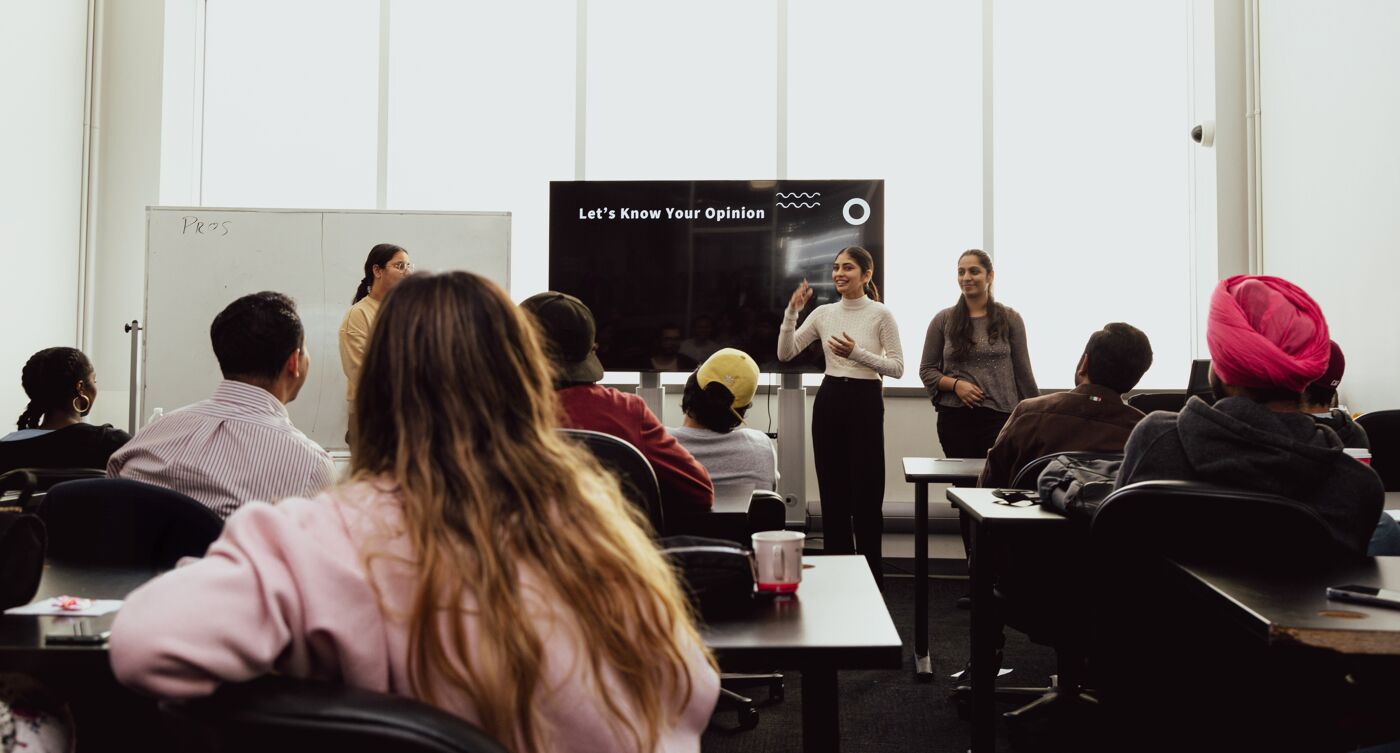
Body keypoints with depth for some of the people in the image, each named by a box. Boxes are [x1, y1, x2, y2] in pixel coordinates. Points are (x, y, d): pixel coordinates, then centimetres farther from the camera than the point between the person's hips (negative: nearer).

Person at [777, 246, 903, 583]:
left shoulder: (881, 314, -5)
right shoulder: (823, 313, 6)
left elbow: (897, 368, -7)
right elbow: (786, 353, 0)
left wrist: (857, 354, -20)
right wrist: (792, 311, -10)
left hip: (865, 401, -4)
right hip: (829, 400, 4)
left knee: (865, 491, -1)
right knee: (832, 490, 9)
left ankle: (870, 576, 11)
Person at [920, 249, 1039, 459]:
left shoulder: (1010, 319, 5)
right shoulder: (943, 320, 6)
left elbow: (1023, 371, 7)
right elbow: (926, 370, 8)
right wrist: (955, 384, -9)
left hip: (1000, 417, -1)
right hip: (955, 418, 1)